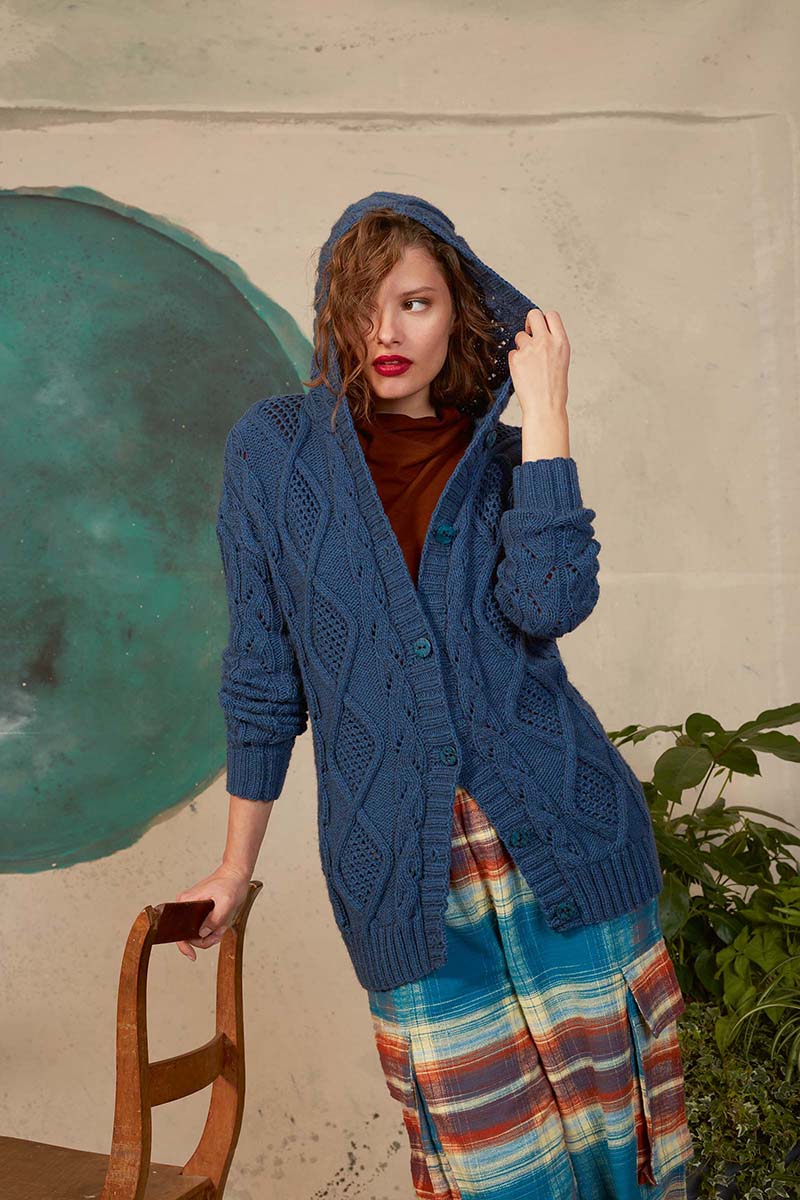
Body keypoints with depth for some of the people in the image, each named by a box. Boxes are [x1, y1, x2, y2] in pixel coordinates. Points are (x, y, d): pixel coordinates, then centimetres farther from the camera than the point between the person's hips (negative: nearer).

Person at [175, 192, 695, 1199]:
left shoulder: (504, 456, 5)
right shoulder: (273, 447, 1)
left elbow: (550, 601, -16)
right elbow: (263, 673, 5)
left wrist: (544, 404, -13)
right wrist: (238, 865, 9)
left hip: (562, 839, 1)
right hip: (402, 867, -1)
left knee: (608, 1108, 9)